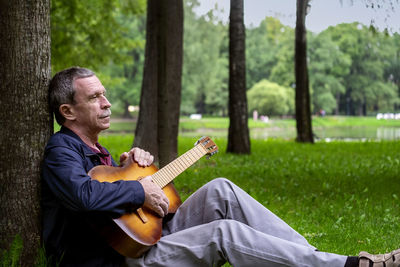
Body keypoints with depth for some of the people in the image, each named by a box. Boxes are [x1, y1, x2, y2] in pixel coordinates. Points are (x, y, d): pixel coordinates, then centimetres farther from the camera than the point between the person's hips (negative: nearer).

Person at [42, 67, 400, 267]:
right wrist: (139, 190, -20)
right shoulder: (61, 150, -12)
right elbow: (83, 193, -33)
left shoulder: (95, 151, 21)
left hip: (149, 236, 10)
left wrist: (133, 165, 6)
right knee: (225, 234, -26)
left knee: (221, 191, -7)